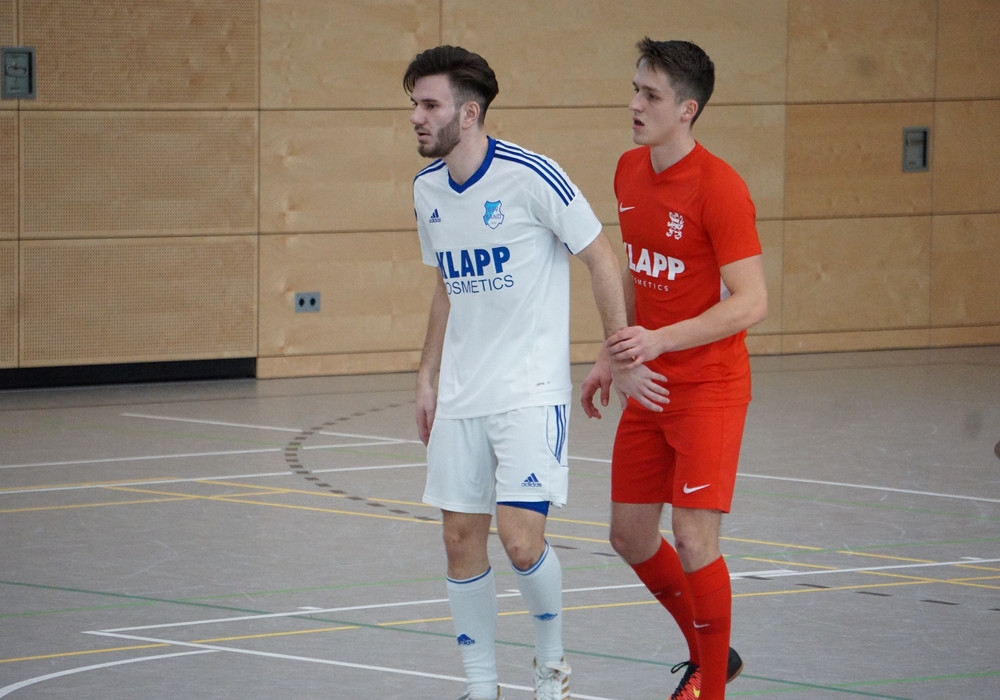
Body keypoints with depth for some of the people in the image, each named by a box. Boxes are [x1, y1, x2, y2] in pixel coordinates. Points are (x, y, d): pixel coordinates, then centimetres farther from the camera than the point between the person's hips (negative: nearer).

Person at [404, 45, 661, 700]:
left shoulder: (530, 175, -15)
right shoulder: (428, 190, 6)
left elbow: (602, 258, -8)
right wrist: (428, 377, 18)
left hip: (531, 392, -6)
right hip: (461, 395, 6)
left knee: (521, 541, -13)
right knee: (461, 539, 4)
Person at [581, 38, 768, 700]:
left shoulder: (720, 187, -19)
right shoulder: (630, 172, 6)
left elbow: (751, 303, -22)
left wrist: (660, 340, -31)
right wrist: (612, 358, 20)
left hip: (710, 389, -8)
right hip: (649, 389, 8)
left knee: (693, 539, -13)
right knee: (630, 534, 12)